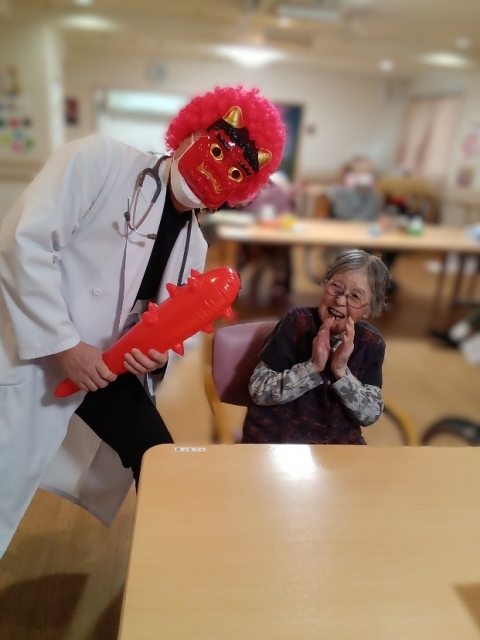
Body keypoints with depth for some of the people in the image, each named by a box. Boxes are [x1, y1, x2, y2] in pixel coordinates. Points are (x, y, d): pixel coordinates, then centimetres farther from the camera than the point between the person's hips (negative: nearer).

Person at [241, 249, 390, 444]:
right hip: (276, 437, -2)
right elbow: (258, 391, -14)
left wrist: (341, 371, -19)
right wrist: (313, 366, -24)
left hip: (339, 440, 2)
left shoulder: (372, 343, -3)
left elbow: (371, 415, -6)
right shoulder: (297, 322, -11)